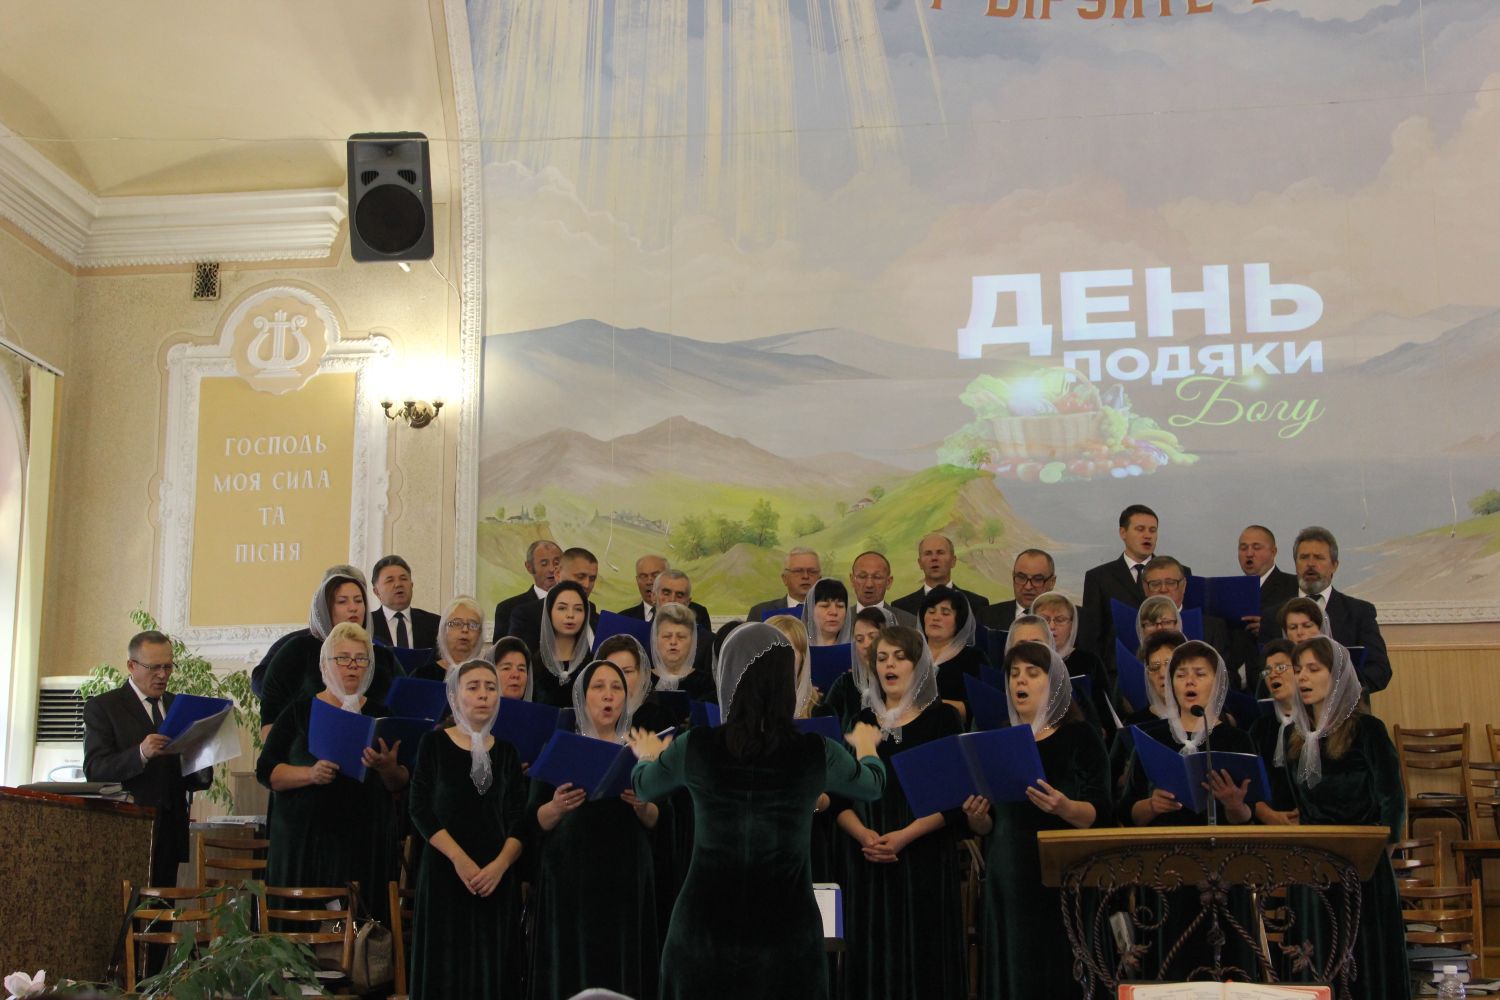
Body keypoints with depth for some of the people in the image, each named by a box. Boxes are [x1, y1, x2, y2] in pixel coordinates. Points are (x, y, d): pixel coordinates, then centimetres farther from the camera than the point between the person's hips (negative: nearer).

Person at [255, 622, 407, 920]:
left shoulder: (381, 714, 9)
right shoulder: (300, 712, 4)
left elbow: (401, 784, 7)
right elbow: (265, 771, -1)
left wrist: (387, 768, -14)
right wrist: (310, 774, -17)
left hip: (366, 844, 1)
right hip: (305, 841, -1)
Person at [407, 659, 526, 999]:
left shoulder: (506, 752, 9)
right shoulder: (434, 743, 2)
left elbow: (520, 820, 4)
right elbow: (420, 808, -6)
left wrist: (500, 864, -14)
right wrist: (459, 859, -16)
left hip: (498, 875, 3)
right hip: (445, 869, -2)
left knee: (493, 966, 1)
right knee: (448, 964, -2)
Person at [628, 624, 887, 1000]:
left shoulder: (695, 748, -12)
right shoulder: (816, 754, -12)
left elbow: (644, 787, 11)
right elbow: (872, 785, 11)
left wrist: (648, 756, 34)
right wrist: (865, 746, 34)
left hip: (705, 927, 0)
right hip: (785, 931, 0)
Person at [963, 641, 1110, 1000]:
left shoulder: (1079, 735, -1)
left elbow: (1100, 815, -8)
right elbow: (986, 828, 13)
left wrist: (1065, 808, -27)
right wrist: (976, 817, -8)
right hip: (1007, 881, 4)